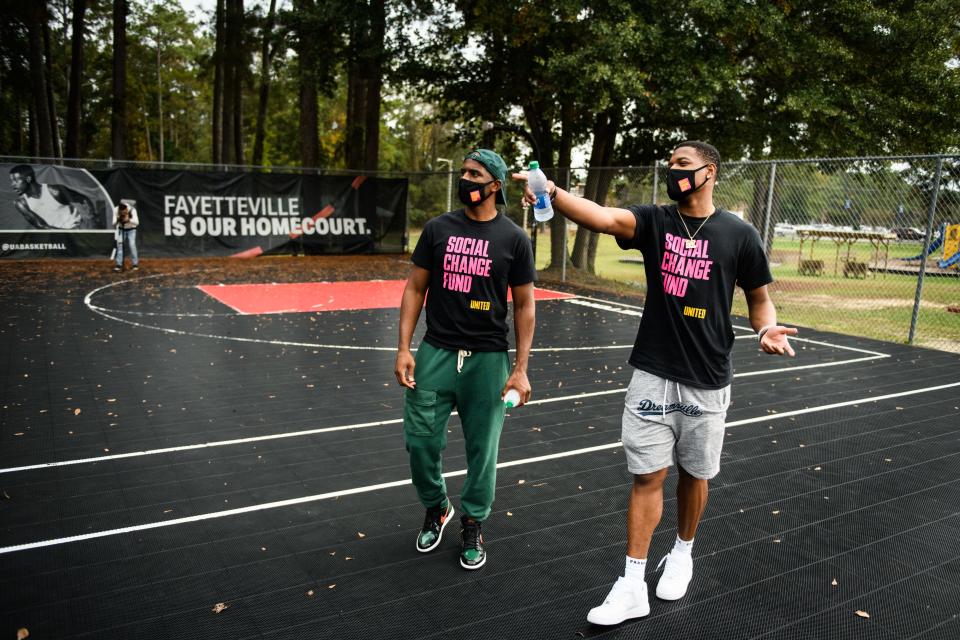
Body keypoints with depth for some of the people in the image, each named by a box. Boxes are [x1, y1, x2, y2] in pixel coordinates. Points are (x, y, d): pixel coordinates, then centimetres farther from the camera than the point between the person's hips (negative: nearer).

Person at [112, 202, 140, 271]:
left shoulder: (132, 210, -29)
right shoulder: (116, 210, -21)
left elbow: (137, 222, -34)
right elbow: (114, 224, -19)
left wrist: (129, 220, -52)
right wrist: (117, 220, -41)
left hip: (131, 229, -2)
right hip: (122, 229, 2)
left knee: (132, 245, -14)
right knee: (119, 244, -9)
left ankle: (135, 264, -5)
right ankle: (119, 265, -6)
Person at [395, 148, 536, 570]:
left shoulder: (514, 239, -1)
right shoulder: (438, 228, 4)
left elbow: (524, 305, 2)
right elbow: (415, 288, 7)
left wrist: (520, 368, -3)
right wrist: (403, 348, -1)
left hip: (487, 359, -2)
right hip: (435, 353, 2)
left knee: (482, 449, 7)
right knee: (420, 440, 6)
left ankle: (472, 525, 30)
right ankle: (436, 508, 34)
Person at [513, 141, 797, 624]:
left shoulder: (739, 234, -2)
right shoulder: (654, 221, -1)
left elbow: (758, 298, 8)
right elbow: (601, 217, -21)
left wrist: (767, 328, -14)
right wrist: (552, 193, -39)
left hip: (706, 382, 0)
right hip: (652, 375, 0)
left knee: (693, 473, 15)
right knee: (647, 476, 3)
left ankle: (682, 554, 41)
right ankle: (632, 587, 12)